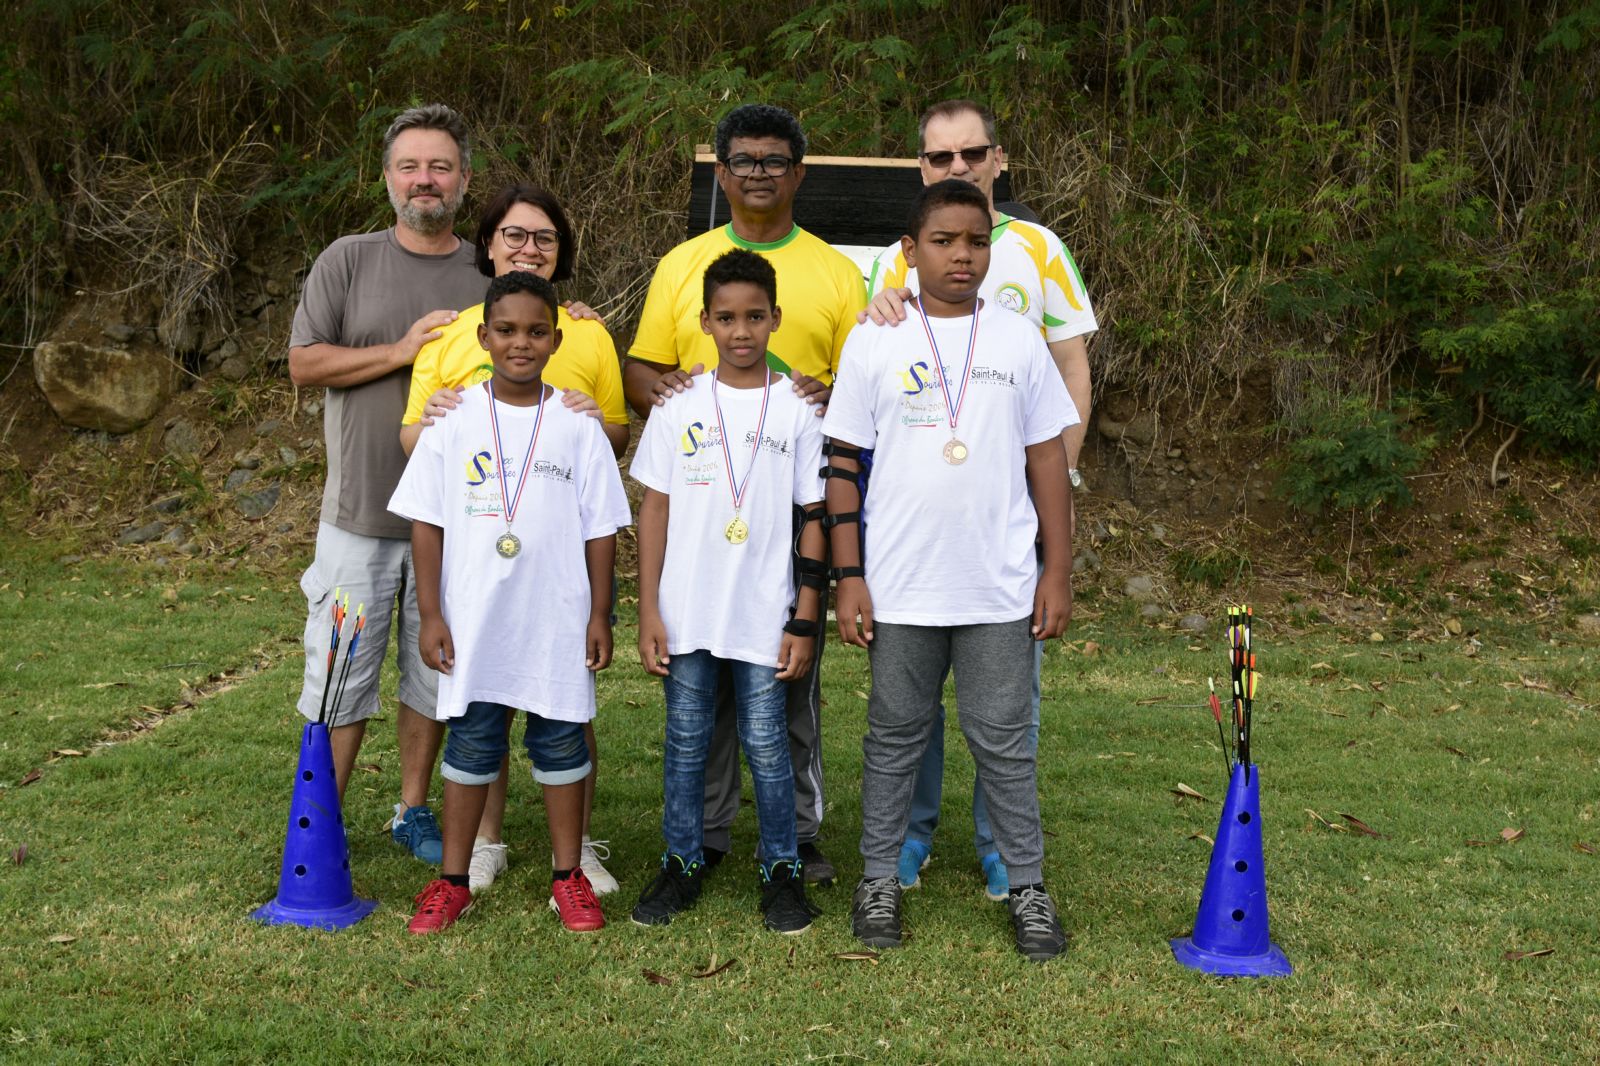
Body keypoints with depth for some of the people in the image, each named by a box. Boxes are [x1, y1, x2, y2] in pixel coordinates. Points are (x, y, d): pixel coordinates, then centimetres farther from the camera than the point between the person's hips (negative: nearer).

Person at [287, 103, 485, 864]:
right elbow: (304, 364, -4)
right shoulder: (348, 261, 2)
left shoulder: (488, 275, 6)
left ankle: (413, 811, 27)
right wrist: (403, 351, -12)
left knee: (433, 674, 12)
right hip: (360, 513, -2)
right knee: (341, 676, 1)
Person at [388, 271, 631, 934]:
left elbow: (600, 528, 3)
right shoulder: (455, 420, -2)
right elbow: (426, 522, 0)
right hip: (473, 622, 0)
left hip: (558, 622, 0)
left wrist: (599, 614, 1)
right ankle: (452, 881, 21)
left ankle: (568, 876, 24)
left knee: (561, 741, 10)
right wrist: (431, 615, -4)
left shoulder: (577, 425, -1)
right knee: (471, 742, 10)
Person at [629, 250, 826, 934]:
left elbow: (814, 519, 1)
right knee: (685, 742, 10)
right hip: (687, 613, 2)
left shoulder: (796, 413, 0)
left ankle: (782, 871, 18)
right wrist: (648, 611, 0)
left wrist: (804, 621, -3)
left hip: (765, 615, -1)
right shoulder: (678, 410, 3)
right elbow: (655, 511, 5)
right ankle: (682, 865, 23)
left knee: (766, 745, 4)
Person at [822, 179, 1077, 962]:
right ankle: (879, 882, 23)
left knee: (1003, 741, 7)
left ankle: (1027, 886, 19)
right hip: (899, 588, 0)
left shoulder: (1018, 340, 4)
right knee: (895, 736, 11)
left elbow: (1047, 459, 7)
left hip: (1001, 588, 1)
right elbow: (843, 463, 1)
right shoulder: (875, 342, 0)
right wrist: (849, 577, -4)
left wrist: (1058, 572, 3)